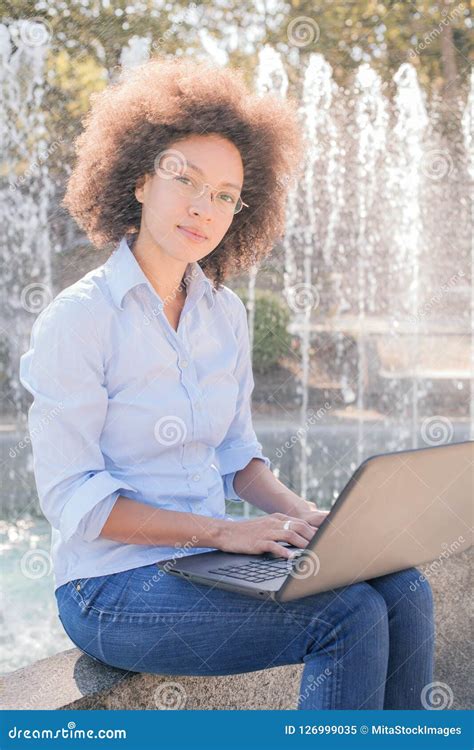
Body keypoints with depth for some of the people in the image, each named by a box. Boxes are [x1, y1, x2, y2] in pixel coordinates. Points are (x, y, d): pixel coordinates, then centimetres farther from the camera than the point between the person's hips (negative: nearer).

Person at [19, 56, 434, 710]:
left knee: (402, 591, -11)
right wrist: (222, 531, -21)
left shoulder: (225, 314, 7)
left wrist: (302, 515, -6)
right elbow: (72, 498, -16)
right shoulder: (77, 320, -14)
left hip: (206, 558, 7)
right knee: (351, 618, -21)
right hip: (113, 587, -6)